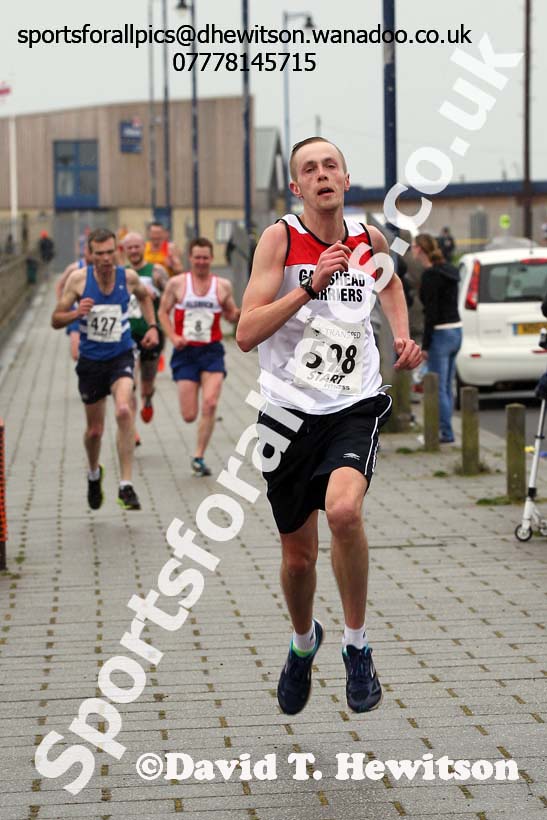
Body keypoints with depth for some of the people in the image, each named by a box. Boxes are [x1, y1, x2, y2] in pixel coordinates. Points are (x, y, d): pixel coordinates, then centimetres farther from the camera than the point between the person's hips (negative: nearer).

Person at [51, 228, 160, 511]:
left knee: (123, 411, -26)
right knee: (94, 430, 11)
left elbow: (144, 296, 19)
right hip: (91, 361, 1)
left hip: (121, 357, 0)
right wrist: (76, 313, -25)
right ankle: (94, 474, 44)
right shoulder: (78, 278, -10)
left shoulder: (128, 277, -5)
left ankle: (126, 485, -22)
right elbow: (56, 320, -6)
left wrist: (152, 326, 7)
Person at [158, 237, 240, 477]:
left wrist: (241, 312, -9)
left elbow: (231, 315, 14)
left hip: (212, 351, 1)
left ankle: (199, 457, -5)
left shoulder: (223, 286, 5)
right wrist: (173, 336, -7)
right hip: (186, 351, 0)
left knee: (210, 404, -17)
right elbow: (163, 311, 8)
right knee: (189, 415, -5)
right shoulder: (177, 283, 1)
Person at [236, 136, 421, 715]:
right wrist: (310, 285, -24)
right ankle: (303, 643, 42)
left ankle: (356, 646, -9)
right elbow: (246, 335, -16)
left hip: (354, 405, 0)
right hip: (290, 407, 0)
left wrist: (402, 336, 13)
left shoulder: (369, 239, 3)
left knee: (343, 510, -29)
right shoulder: (280, 238, -7)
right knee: (298, 554, 10)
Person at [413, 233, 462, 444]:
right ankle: (444, 430, 18)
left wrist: (425, 345, -15)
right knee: (446, 387, 14)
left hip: (440, 333, -9)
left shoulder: (430, 275, -15)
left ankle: (446, 433, -3)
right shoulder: (449, 271, 12)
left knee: (438, 388, -3)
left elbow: (431, 312, -18)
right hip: (456, 331, 9)